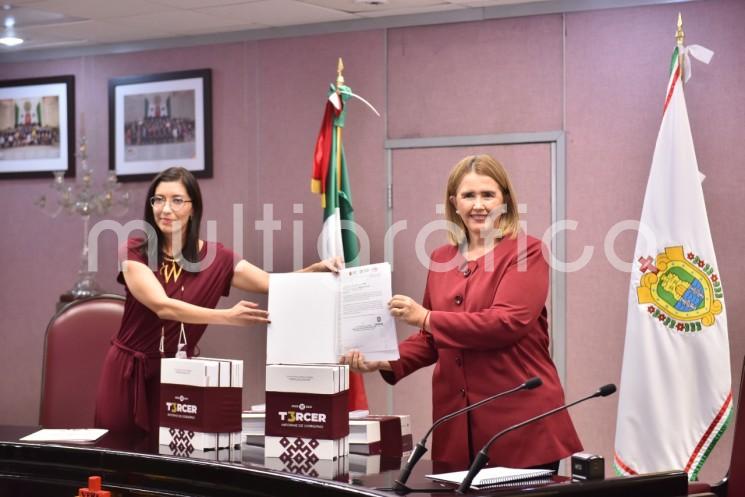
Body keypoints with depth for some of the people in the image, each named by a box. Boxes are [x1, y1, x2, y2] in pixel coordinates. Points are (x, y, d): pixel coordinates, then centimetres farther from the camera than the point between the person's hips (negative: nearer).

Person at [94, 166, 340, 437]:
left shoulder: (215, 257, -2)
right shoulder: (135, 250, -8)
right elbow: (162, 306, -22)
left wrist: (318, 269, -28)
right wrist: (226, 316, -34)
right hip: (127, 370, -1)